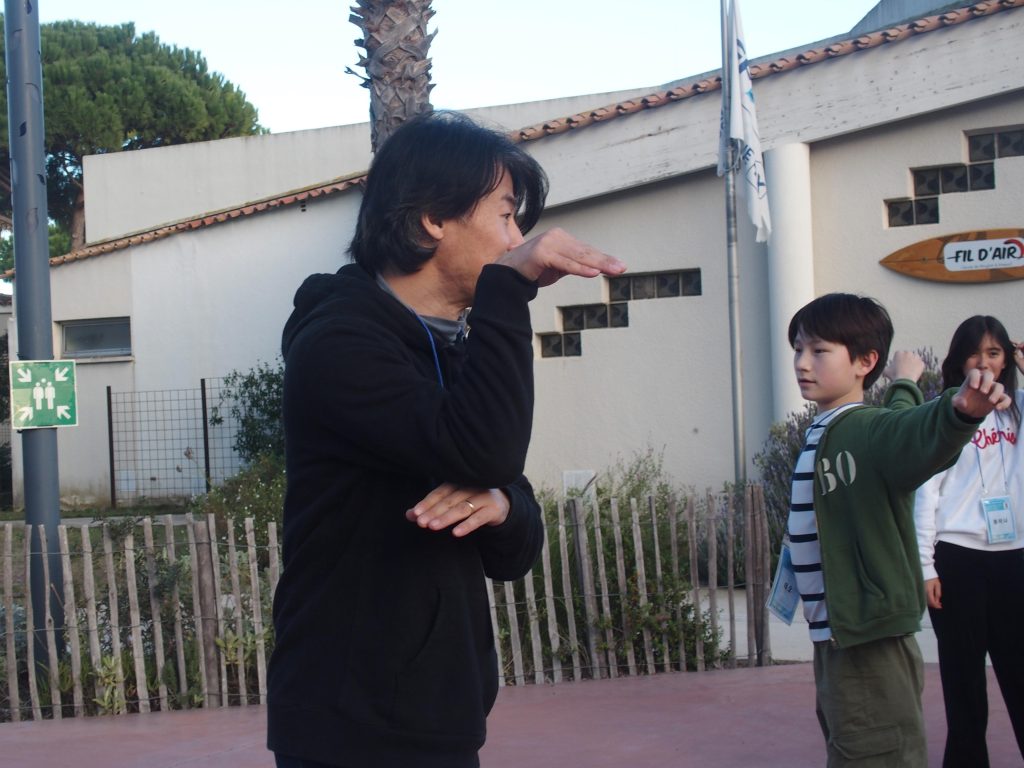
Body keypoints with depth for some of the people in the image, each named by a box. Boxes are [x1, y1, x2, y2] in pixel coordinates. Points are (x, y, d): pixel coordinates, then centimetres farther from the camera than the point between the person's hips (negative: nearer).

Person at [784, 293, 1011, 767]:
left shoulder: (871, 430, -17)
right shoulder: (821, 431, 9)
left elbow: (919, 434, -40)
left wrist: (961, 410, -60)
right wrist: (902, 386, 46)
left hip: (871, 644, -9)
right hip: (834, 639, 9)